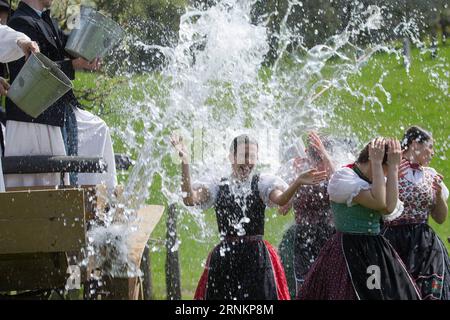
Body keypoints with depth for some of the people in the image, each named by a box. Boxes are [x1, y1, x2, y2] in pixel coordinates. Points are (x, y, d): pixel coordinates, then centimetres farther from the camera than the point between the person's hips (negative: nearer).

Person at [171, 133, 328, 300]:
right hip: (225, 258, 1)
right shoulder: (218, 186, 6)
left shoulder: (262, 183, 4)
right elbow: (190, 199, -9)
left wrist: (298, 183, -36)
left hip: (257, 256, -1)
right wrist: (185, 163, -18)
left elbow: (280, 199, -16)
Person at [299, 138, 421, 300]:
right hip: (348, 252, -7)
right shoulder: (343, 177, -11)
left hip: (377, 250, 7)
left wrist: (394, 167, -9)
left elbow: (389, 208, -12)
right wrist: (376, 162, -16)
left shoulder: (379, 181, 10)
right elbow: (379, 202, -24)